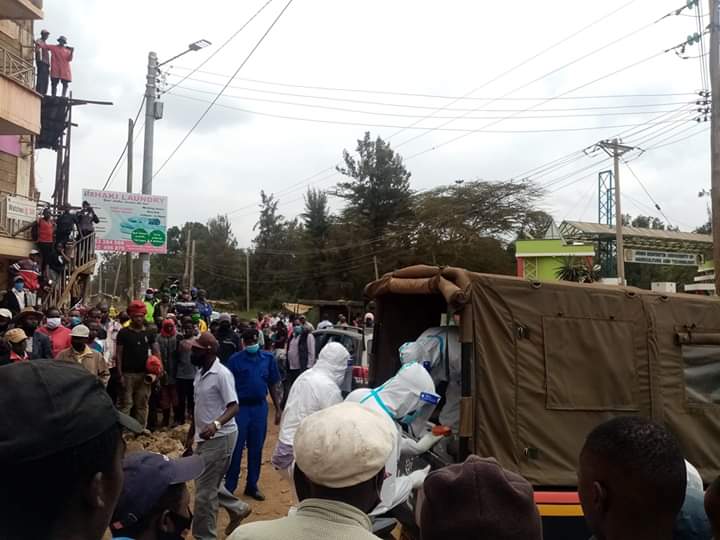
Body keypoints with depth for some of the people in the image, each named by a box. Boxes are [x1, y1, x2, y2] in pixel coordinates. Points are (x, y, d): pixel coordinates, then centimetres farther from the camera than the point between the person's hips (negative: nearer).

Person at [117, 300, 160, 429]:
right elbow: (119, 355, -3)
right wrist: (120, 374, -9)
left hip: (144, 373, 3)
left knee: (142, 404, 9)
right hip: (128, 373, -3)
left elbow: (156, 352, 8)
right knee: (126, 403, -2)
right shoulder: (123, 333, -2)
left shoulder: (149, 333, 7)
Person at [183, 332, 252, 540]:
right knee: (208, 483, 19)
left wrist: (216, 424, -40)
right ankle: (238, 509, 38)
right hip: (205, 437, 9)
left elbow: (233, 407, -23)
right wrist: (190, 436, 18)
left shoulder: (222, 374, -19)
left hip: (219, 438, -9)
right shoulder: (200, 373, 9)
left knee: (204, 490, -1)